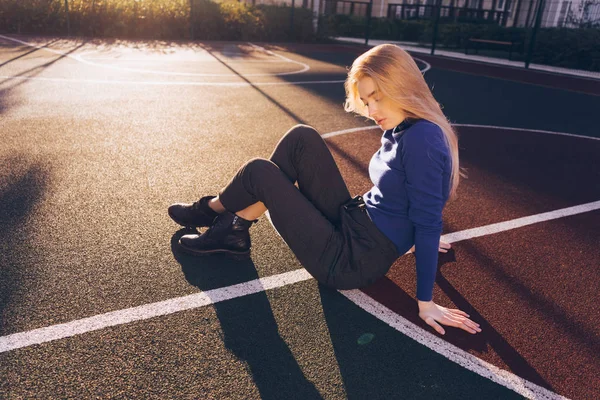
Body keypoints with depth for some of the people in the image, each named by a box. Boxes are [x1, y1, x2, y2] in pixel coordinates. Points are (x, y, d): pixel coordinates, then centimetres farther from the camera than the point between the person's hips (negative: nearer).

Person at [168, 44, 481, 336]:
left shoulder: (422, 140, -23)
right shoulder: (400, 129, 4)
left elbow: (428, 223, -21)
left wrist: (426, 302, -16)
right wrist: (404, 236, 30)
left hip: (350, 262, -8)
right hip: (351, 223, 9)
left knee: (258, 172, -6)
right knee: (302, 138, -2)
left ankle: (210, 210, 26)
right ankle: (233, 230, 7)